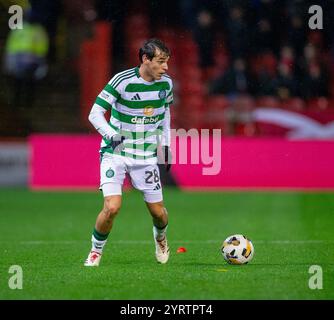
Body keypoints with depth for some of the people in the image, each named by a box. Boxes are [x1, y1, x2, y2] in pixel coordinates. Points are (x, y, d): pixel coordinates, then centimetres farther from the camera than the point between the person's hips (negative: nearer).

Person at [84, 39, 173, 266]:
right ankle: (96, 251, 6)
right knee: (112, 207, -20)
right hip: (116, 153, -4)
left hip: (146, 155, 4)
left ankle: (160, 238, 40)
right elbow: (95, 113, -15)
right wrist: (111, 135, -31)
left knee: (158, 212, 4)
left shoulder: (166, 83, -1)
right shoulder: (122, 81, -17)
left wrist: (166, 145, 13)